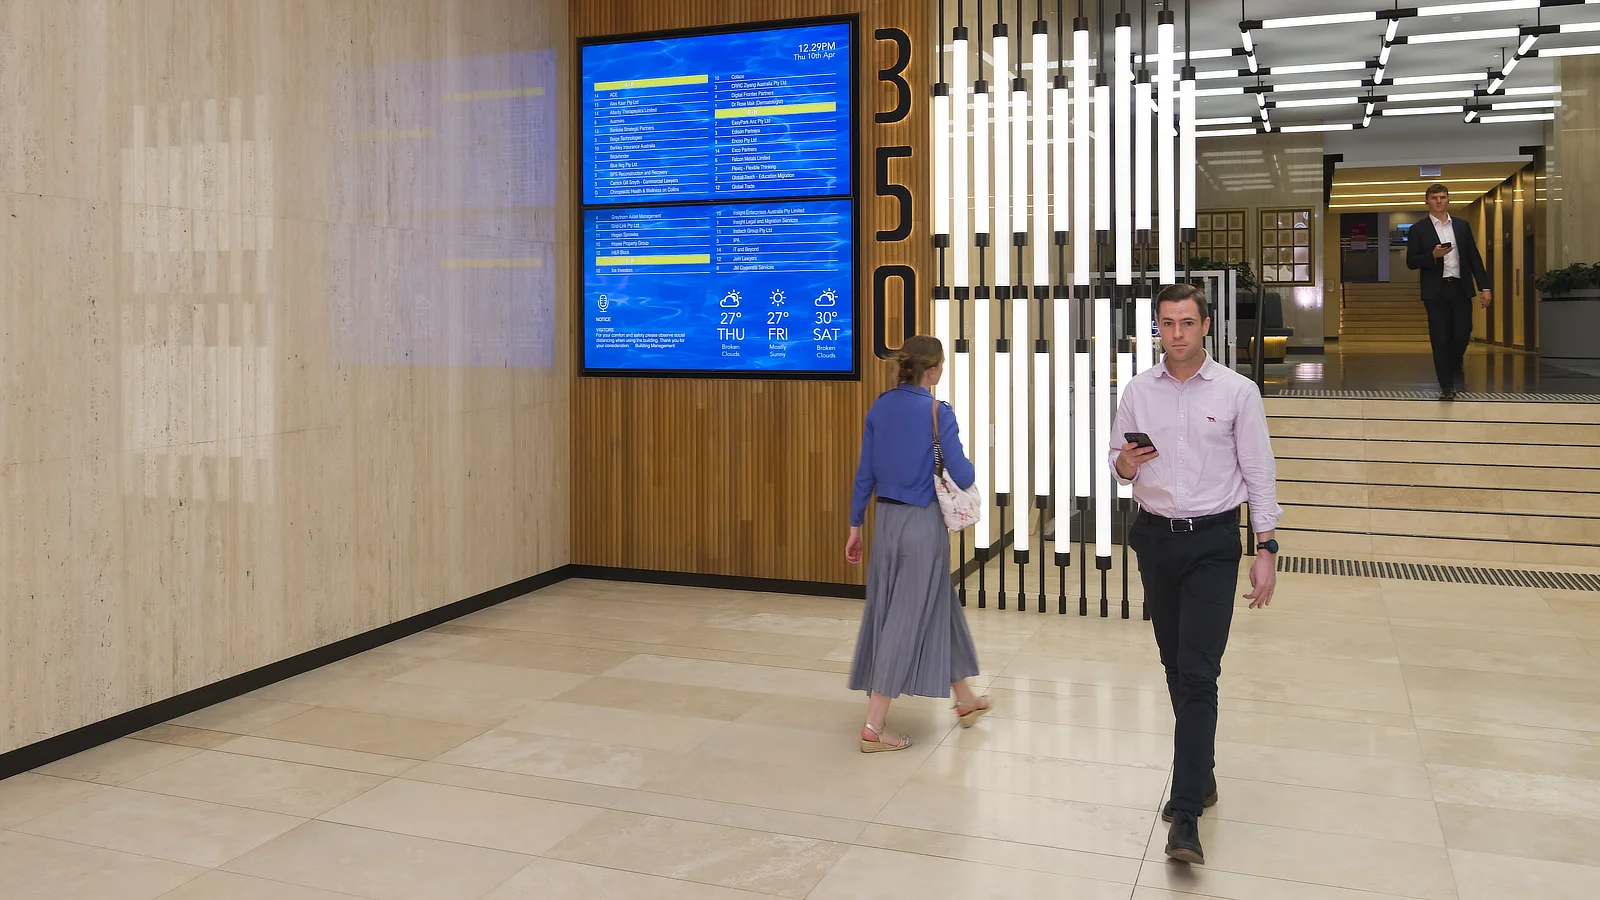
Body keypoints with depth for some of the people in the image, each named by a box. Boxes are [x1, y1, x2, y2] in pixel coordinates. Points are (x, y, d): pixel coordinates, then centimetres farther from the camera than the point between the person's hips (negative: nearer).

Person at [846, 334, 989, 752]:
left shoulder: (880, 407, 4)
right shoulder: (938, 411, -13)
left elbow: (865, 473, 6)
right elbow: (962, 475, -16)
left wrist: (855, 526, 12)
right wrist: (969, 468, 7)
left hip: (886, 520, 7)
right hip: (923, 523, -7)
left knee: (940, 606, 20)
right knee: (906, 618, 1)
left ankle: (964, 699, 36)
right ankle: (873, 727, 2)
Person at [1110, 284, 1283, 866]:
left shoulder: (1237, 391, -4)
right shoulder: (1138, 391, 5)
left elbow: (1259, 473, -2)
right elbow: (1118, 463, 12)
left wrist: (1267, 550, -6)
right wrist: (1125, 463, -12)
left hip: (1212, 542, -4)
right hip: (1155, 538, 4)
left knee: (1198, 674, -10)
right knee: (1176, 667, 13)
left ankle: (1185, 814, -10)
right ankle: (1201, 772, 31)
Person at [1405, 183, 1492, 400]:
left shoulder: (1462, 226, 13)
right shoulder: (1418, 230, 3)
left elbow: (1474, 258, 11)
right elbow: (1411, 262, -1)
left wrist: (1484, 286, 5)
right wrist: (1433, 255, -19)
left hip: (1461, 288, 3)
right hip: (1435, 292, -2)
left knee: (1462, 335, -1)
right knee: (1440, 339, -3)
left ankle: (1455, 364, 31)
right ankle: (1446, 386, 3)